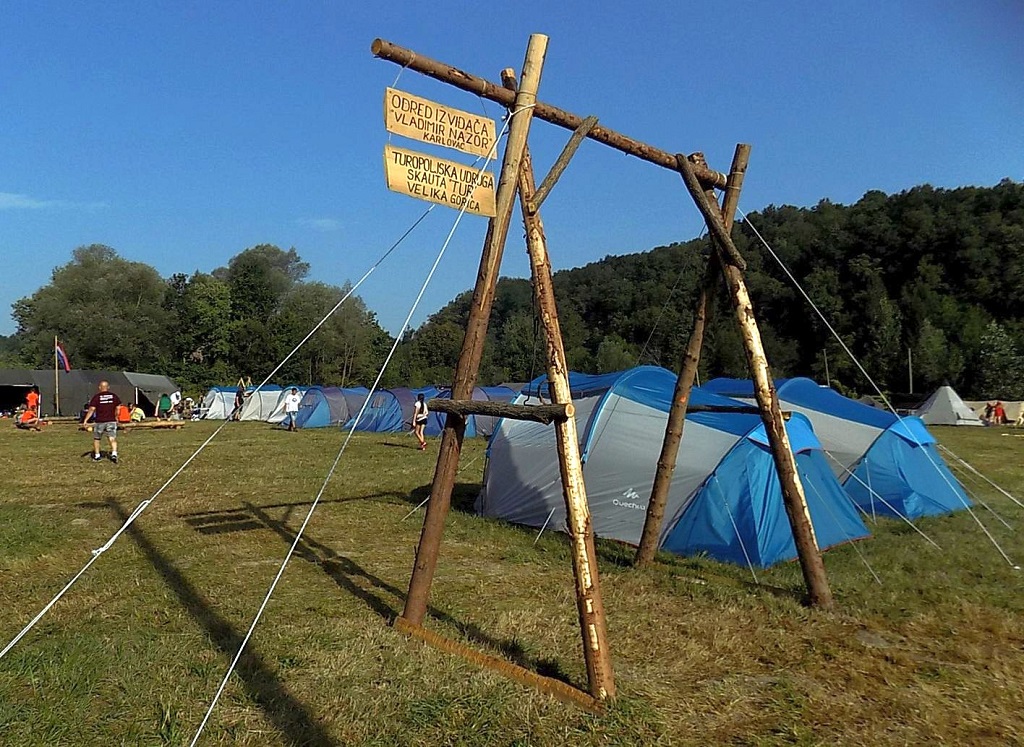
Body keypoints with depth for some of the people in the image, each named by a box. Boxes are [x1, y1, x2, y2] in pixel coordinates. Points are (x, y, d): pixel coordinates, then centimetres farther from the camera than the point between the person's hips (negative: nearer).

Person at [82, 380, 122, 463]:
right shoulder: (114, 396, 4)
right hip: (111, 421, 1)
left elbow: (91, 409, -10)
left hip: (99, 421, -1)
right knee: (112, 438, -2)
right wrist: (116, 418, 22)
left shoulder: (96, 396, -3)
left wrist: (85, 420, -8)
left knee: (96, 438, 17)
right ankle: (114, 454, -21)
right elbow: (117, 409, 8)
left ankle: (97, 456, 23)